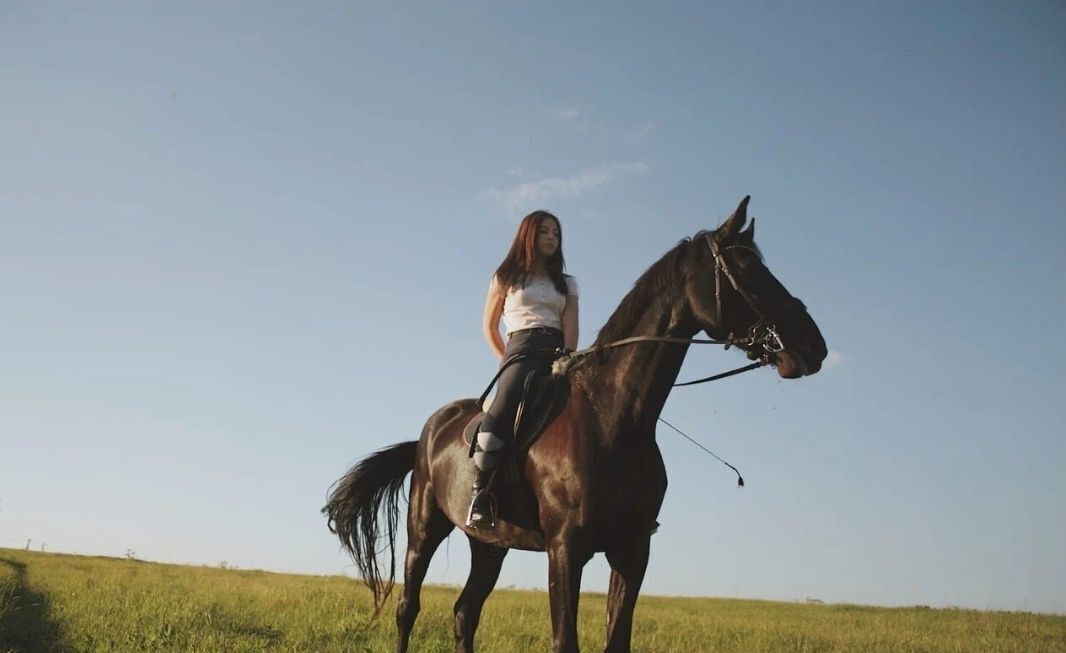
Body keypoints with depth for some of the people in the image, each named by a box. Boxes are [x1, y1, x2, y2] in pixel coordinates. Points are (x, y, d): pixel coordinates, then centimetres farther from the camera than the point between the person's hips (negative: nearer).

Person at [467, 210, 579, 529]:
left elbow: (571, 327, 9)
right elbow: (489, 326, 20)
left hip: (560, 354, 4)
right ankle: (481, 495, -33)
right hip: (523, 351, -3)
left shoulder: (567, 284, 24)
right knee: (502, 410, -34)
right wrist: (506, 361, 6)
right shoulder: (506, 277, 19)